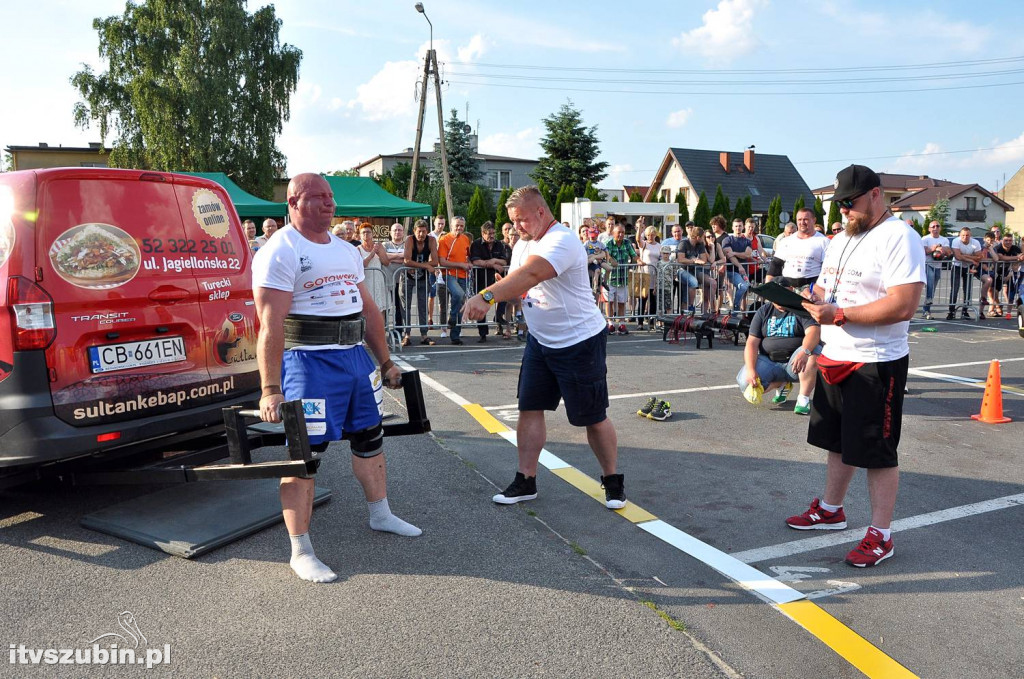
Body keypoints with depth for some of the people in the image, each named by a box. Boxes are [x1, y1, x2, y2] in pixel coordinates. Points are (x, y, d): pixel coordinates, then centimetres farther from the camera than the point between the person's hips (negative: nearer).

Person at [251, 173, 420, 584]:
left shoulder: (347, 251, 15)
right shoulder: (280, 252, -10)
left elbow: (368, 309, 20)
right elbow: (271, 325, -18)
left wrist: (385, 362, 19)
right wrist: (270, 388, -23)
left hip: (355, 355, 8)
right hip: (308, 361, -8)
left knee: (370, 437, 18)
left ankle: (380, 515, 38)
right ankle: (300, 552, 7)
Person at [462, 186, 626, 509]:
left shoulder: (562, 241, -22)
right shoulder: (523, 244, 8)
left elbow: (530, 275, -38)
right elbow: (516, 286, 8)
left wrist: (486, 296, -46)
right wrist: (497, 296, -16)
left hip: (580, 342, -8)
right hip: (540, 340, 8)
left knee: (593, 418, 3)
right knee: (529, 409, 6)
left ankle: (612, 481, 22)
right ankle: (526, 480, 17)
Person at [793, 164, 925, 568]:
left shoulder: (899, 238, -16)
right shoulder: (841, 239, 13)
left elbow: (903, 305, -25)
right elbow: (825, 286, 20)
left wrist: (839, 314, -25)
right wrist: (812, 297, -4)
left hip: (877, 364, -8)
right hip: (835, 357, 9)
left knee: (878, 452, 1)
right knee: (838, 442, 20)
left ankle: (880, 536, 13)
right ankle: (830, 510, 36)